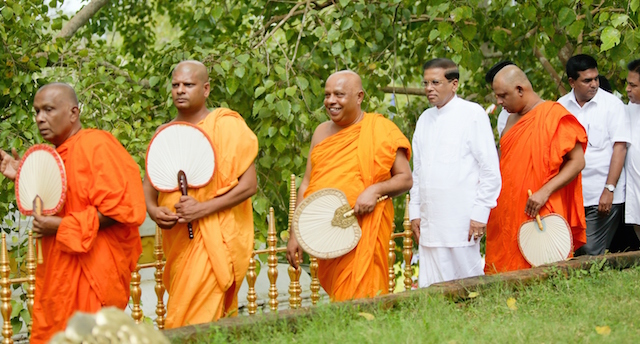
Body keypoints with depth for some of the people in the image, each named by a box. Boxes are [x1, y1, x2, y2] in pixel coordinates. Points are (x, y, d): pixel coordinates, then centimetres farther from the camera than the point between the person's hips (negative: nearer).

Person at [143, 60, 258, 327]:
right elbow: (149, 184, 15)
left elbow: (249, 185, -10)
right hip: (176, 241, 6)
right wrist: (152, 210, -8)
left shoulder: (226, 126, -5)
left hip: (214, 236, -6)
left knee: (189, 323, -13)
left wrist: (203, 208, -19)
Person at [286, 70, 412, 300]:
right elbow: (307, 184, 16)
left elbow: (405, 179, 0)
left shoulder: (380, 130, -2)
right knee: (335, 297, 6)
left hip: (364, 228, -5)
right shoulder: (322, 132, 13)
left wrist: (375, 189, -19)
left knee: (359, 305, -10)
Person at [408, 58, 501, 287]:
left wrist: (480, 213, -10)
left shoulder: (473, 114, -2)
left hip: (462, 220, -6)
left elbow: (490, 170, -5)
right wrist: (415, 212, 13)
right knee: (432, 288, 1)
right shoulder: (425, 119, 16)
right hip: (430, 221, 6)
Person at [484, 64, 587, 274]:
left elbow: (577, 162, -11)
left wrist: (545, 192, -21)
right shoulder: (512, 120, 17)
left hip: (539, 217, -7)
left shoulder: (554, 116, -7)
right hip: (508, 216, 7)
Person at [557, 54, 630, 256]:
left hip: (602, 196, -4)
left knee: (593, 254, -6)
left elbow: (620, 148, -6)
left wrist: (609, 190, -13)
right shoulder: (561, 106, 8)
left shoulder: (612, 104, -2)